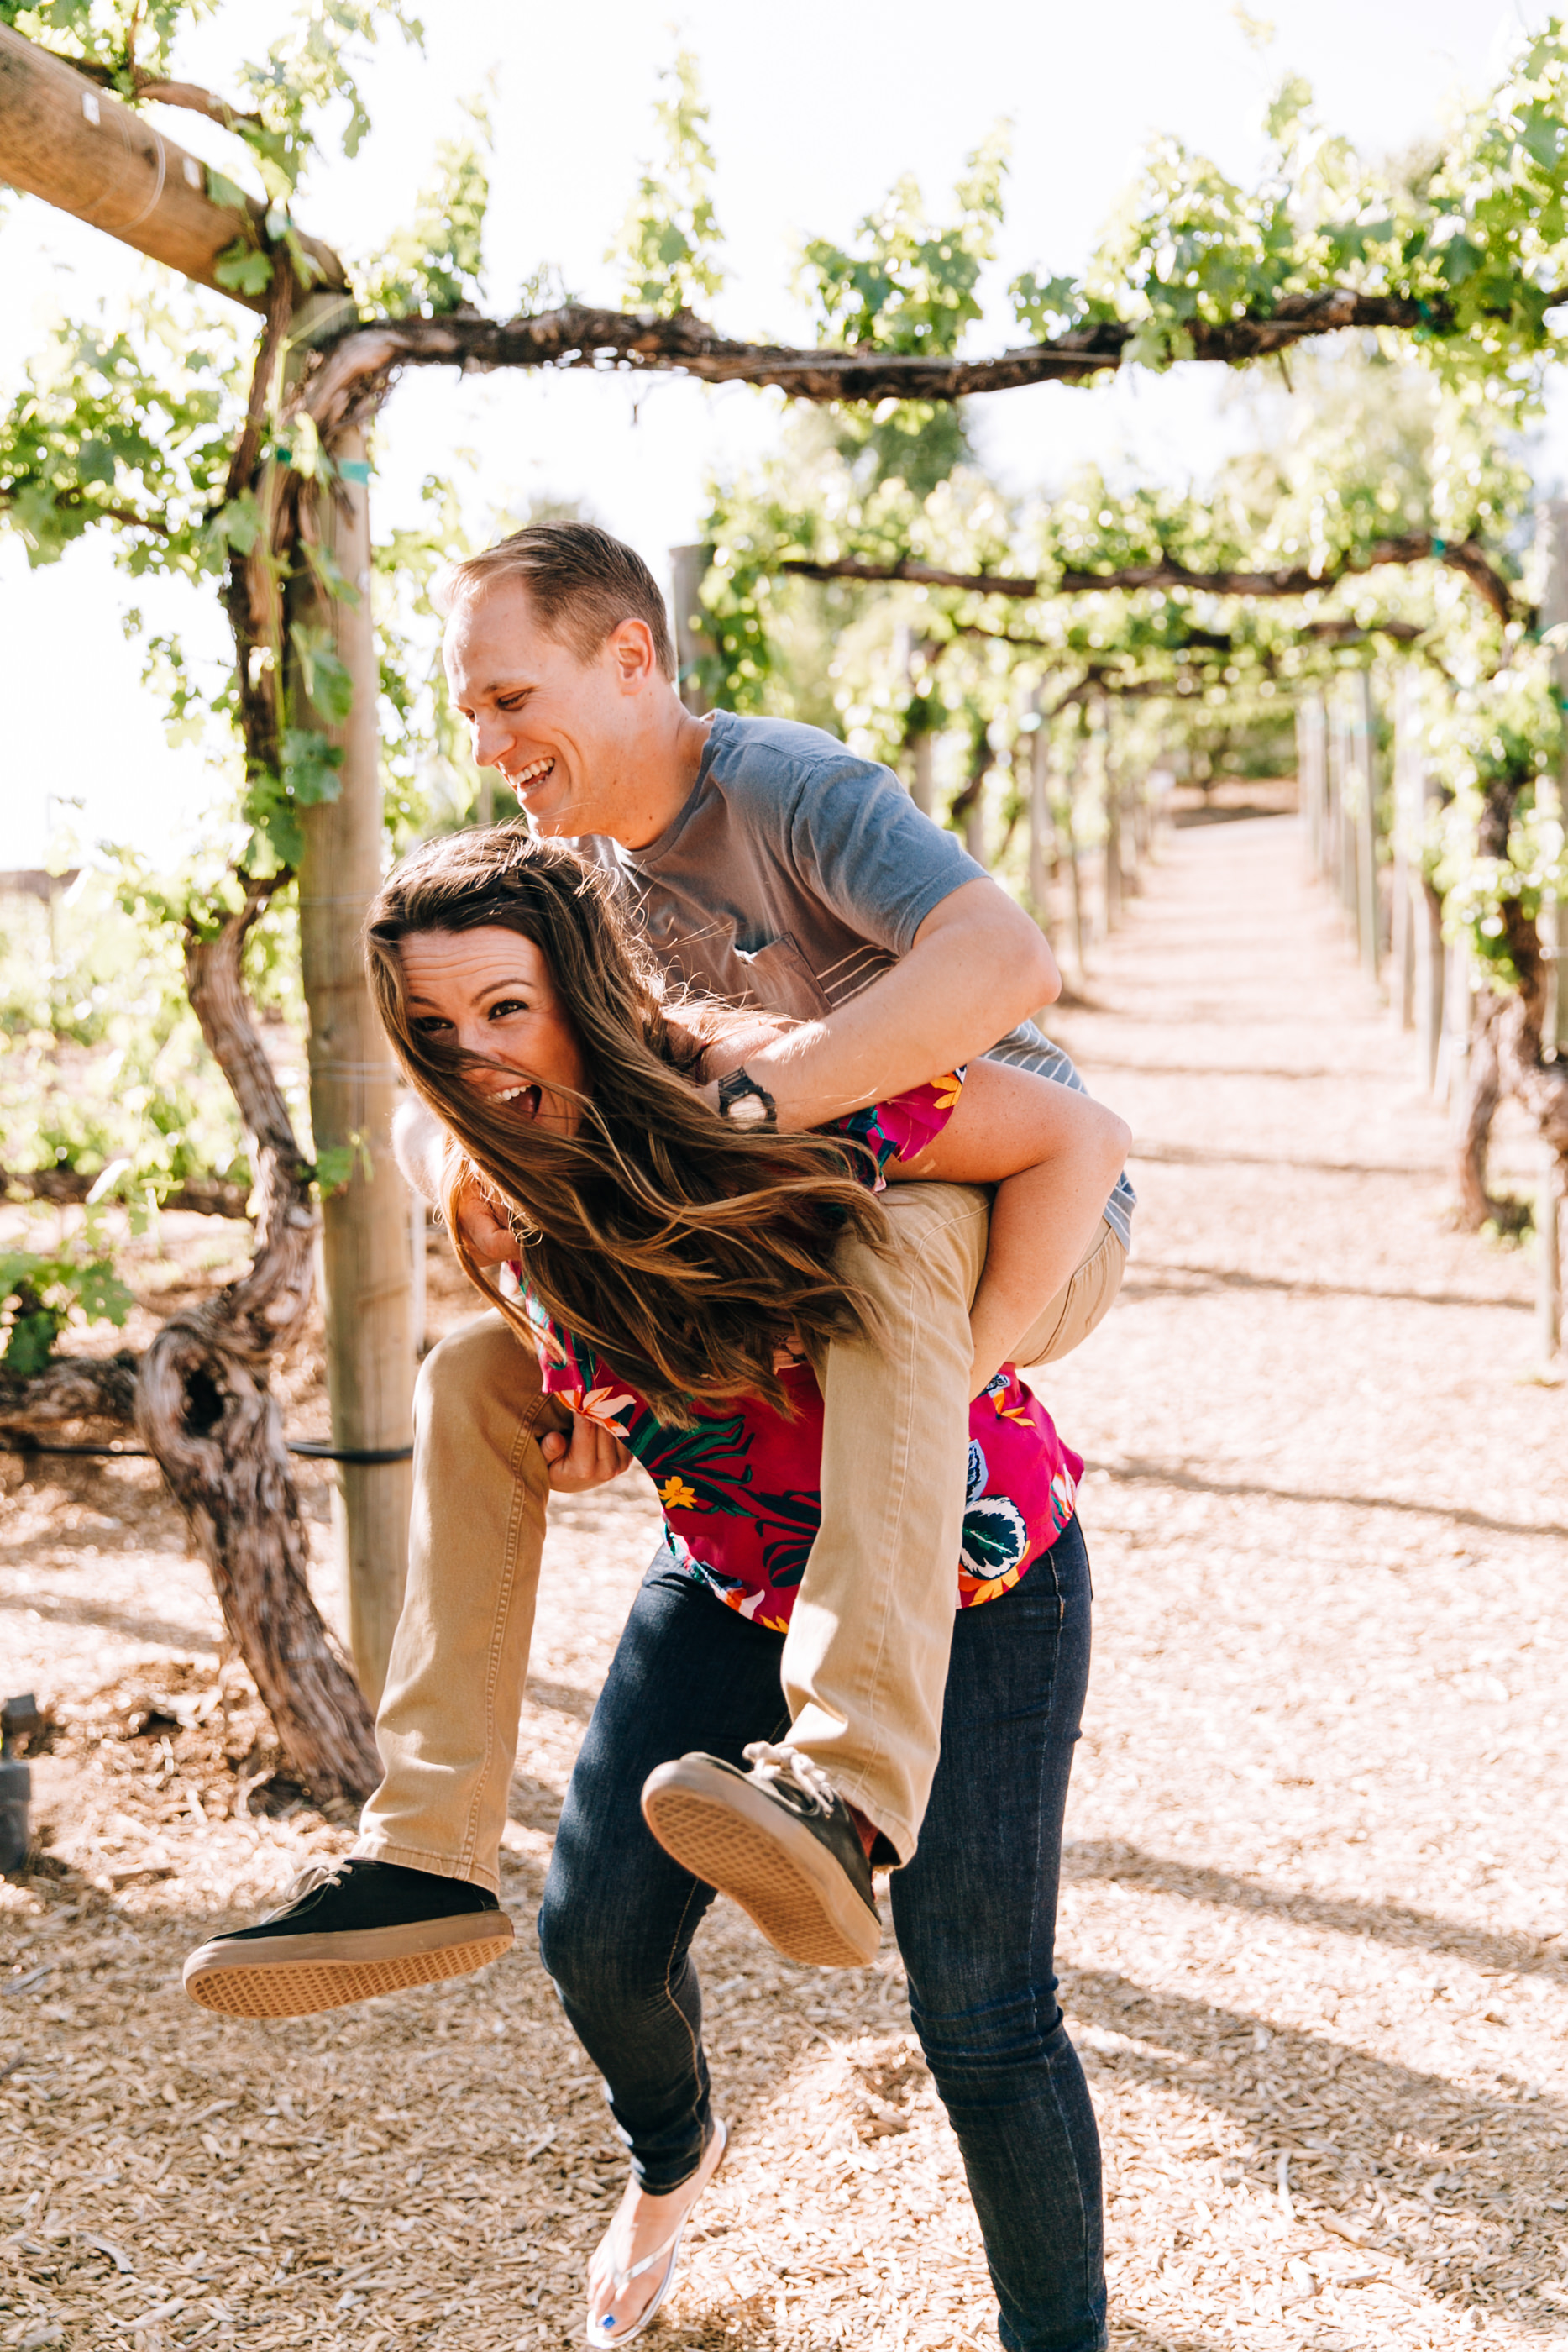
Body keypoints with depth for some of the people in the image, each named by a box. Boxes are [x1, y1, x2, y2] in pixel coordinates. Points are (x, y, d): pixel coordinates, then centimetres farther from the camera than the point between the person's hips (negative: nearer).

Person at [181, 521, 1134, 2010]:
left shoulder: (795, 793, -21)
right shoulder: (569, 864, 3)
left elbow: (1008, 963, -40)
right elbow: (433, 1111, 2)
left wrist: (732, 1108, -45)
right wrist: (471, 1178, -21)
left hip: (1033, 1213, -7)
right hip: (810, 1238, 7)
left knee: (894, 1238, -42)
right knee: (477, 1377, -2)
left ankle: (850, 1797, -54)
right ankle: (426, 1861, -2)